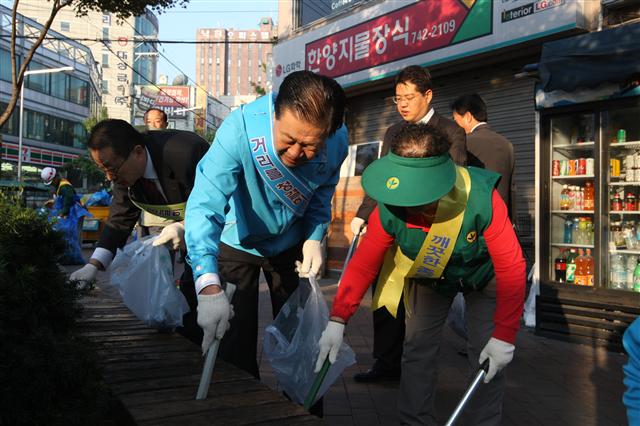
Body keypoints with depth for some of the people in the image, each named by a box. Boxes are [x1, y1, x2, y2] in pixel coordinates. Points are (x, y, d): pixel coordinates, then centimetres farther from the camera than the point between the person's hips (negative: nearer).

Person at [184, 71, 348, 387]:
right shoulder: (241, 129, -36)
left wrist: (315, 238, -16)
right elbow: (204, 206, -43)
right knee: (235, 341, 2)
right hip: (238, 242, -2)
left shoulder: (337, 141, -24)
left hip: (292, 244, 3)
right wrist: (209, 287, -53)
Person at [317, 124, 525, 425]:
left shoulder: (481, 198, -41)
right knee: (417, 348, 3)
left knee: (487, 357, -6)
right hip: (428, 277, 2)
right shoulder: (389, 207, -32)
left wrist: (504, 336, -32)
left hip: (482, 273, -2)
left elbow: (512, 269, -34)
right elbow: (363, 264, -23)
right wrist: (337, 320, -28)